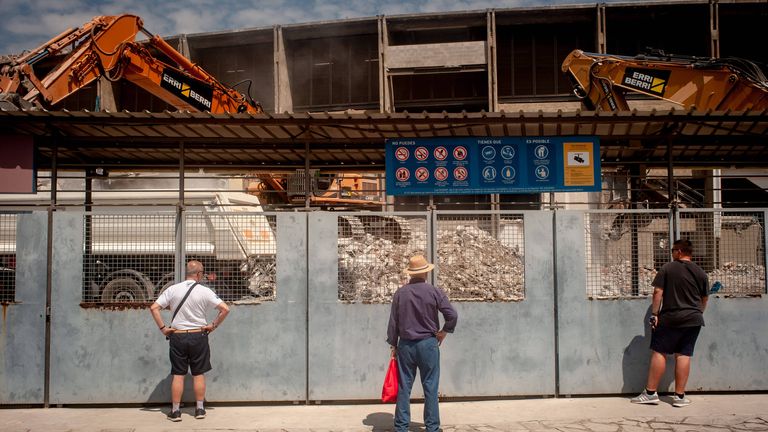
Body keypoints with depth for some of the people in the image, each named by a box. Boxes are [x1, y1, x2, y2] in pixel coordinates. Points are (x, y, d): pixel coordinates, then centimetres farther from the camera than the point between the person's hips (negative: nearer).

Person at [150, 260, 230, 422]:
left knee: (178, 375, 7)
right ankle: (200, 409, 16)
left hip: (177, 336, 1)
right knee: (198, 374, 9)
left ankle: (175, 411, 11)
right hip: (198, 336, -1)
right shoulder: (204, 291, -7)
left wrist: (163, 328, -1)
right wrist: (214, 325, -1)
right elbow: (225, 309, -12)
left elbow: (154, 308, -5)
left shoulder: (173, 289, -2)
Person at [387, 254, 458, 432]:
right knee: (430, 388, 5)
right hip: (428, 344, -2)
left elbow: (393, 322, 2)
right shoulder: (434, 291, -6)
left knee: (404, 387, 8)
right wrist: (443, 333, 3)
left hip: (405, 345, 2)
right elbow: (452, 315, -11)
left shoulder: (400, 293, -1)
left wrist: (393, 345, 10)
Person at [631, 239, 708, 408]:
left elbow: (658, 292, -9)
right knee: (684, 355, 4)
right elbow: (705, 298, 16)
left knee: (659, 352, 1)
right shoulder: (700, 272, 7)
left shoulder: (667, 268, -4)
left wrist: (654, 313, -4)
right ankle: (679, 396, 5)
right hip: (693, 320, 3)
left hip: (669, 318, -3)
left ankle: (651, 392, 2)